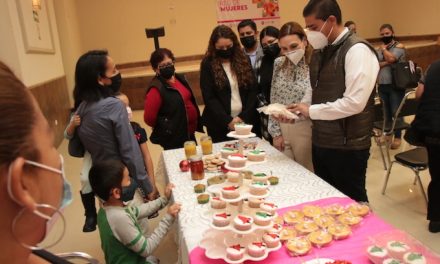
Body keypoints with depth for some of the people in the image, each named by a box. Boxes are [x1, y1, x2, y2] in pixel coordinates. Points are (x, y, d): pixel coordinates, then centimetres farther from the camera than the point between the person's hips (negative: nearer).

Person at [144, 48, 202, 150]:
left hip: (190, 134, 8)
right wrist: (166, 127, -3)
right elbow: (149, 118, -20)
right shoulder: (156, 89, -20)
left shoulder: (180, 78, 3)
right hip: (174, 139, -8)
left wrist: (197, 124, 11)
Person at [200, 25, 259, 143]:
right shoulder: (208, 65, -2)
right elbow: (209, 98, -7)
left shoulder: (243, 60, 6)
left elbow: (253, 90, 3)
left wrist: (244, 116, -8)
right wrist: (228, 120, -14)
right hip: (220, 124, -2)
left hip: (247, 120, 3)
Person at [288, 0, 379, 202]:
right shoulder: (319, 52, 9)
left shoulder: (357, 50, -15)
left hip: (347, 146, -7)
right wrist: (296, 112, -3)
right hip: (320, 142, 8)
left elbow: (354, 102, -24)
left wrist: (311, 111, -17)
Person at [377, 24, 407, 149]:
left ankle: (398, 137, 7)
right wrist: (387, 63, -17)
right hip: (382, 85, 5)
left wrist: (384, 48, -3)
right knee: (386, 112, 11)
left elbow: (391, 58, -20)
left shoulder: (399, 46, -1)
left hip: (395, 85, -5)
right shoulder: (380, 49, 12)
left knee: (396, 112, -3)